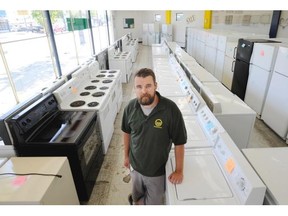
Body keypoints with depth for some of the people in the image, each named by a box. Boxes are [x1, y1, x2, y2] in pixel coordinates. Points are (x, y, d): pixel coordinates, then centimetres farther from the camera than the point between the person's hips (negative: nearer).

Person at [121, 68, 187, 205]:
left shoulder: (171, 109, -28)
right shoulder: (130, 107, -16)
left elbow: (179, 142, -17)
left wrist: (179, 170, -12)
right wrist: (126, 155, 9)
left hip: (157, 170, -2)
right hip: (135, 165, 3)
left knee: (154, 201, 24)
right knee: (137, 195, 31)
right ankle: (136, 201, 64)